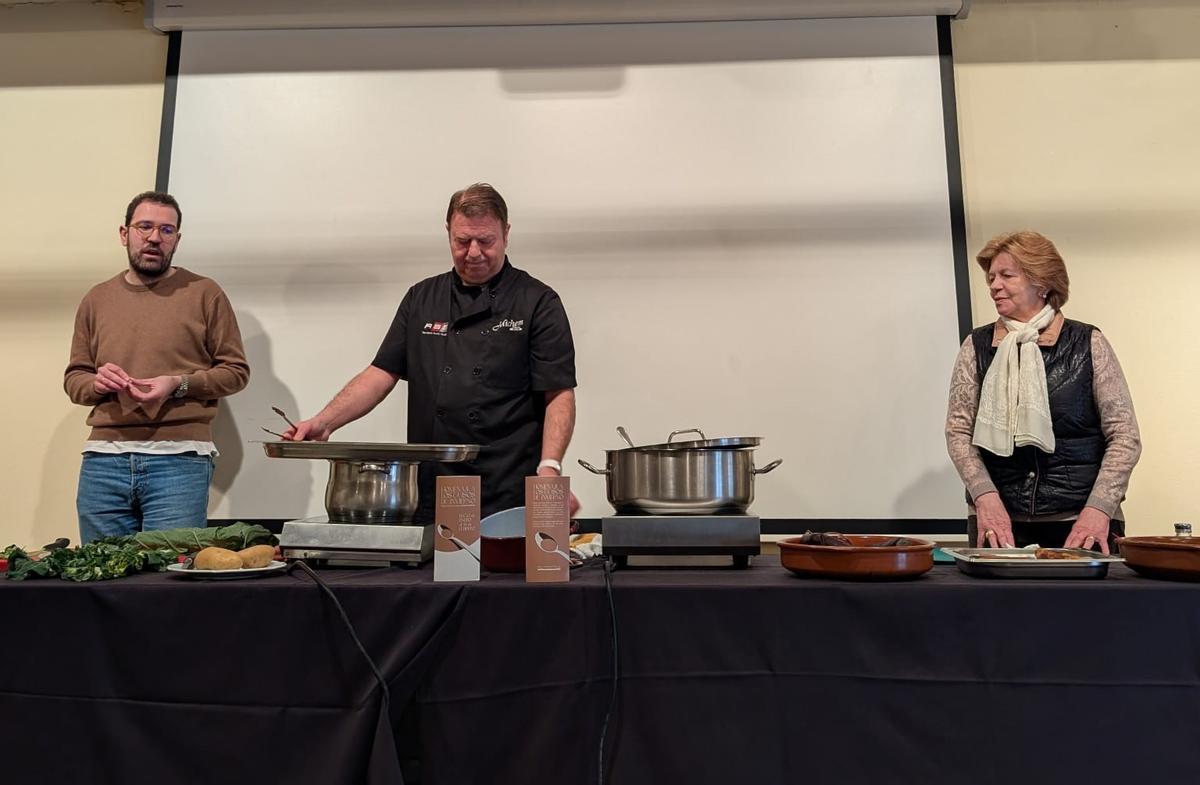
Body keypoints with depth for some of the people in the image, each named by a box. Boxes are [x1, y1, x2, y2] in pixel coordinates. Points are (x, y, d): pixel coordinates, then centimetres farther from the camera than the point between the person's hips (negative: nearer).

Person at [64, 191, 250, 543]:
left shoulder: (204, 293, 5)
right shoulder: (96, 299, 16)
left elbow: (236, 370, 3)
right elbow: (74, 377, 20)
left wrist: (179, 385, -11)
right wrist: (96, 383, -3)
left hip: (180, 458, -3)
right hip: (103, 459, 4)